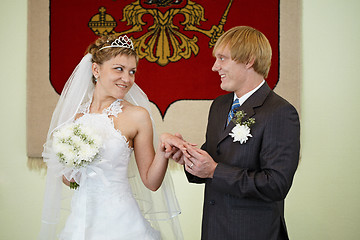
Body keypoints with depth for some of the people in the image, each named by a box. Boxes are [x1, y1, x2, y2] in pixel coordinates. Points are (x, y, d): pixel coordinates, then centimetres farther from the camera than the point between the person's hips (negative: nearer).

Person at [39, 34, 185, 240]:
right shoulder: (75, 114, 2)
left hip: (119, 221, -3)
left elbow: (151, 182, -5)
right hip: (81, 219, 3)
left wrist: (163, 152, -21)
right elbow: (66, 178, 12)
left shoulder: (138, 115, -8)